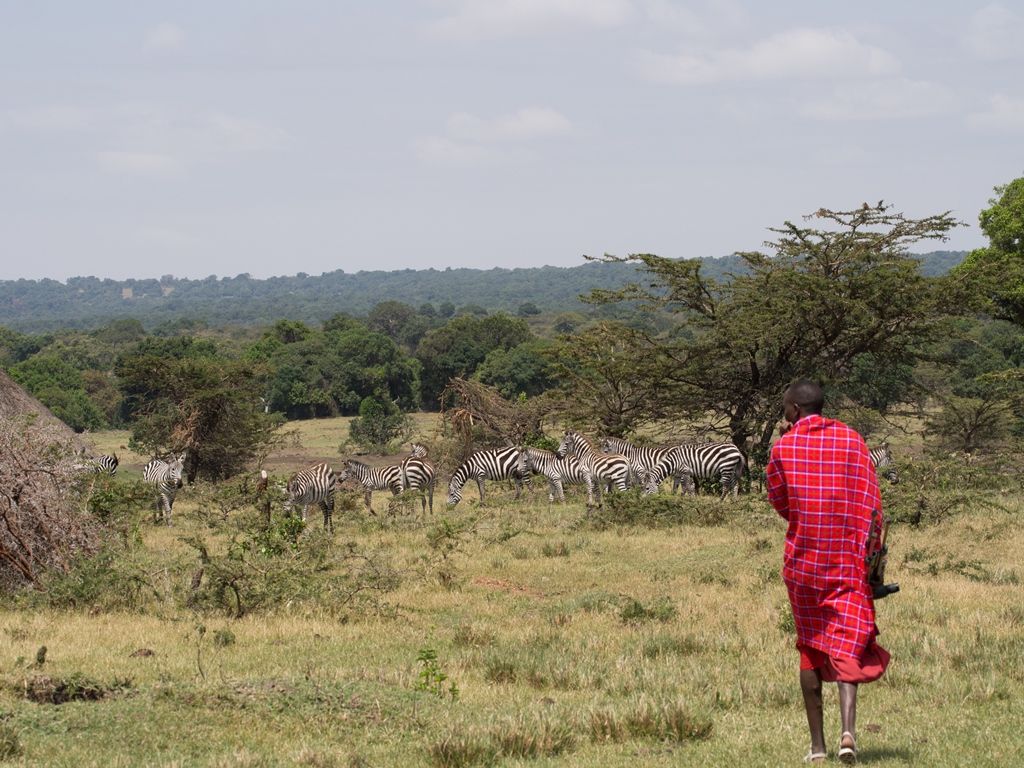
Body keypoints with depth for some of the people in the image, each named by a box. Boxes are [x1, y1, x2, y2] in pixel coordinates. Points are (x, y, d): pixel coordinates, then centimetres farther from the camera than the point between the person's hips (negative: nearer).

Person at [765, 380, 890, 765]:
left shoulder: (783, 448, 0)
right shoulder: (852, 440, 1)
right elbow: (872, 504, -2)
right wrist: (873, 555, 4)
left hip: (802, 560, 1)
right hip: (848, 560, -1)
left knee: (810, 649, 11)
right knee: (847, 646, -1)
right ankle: (848, 729, -24)